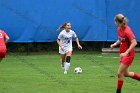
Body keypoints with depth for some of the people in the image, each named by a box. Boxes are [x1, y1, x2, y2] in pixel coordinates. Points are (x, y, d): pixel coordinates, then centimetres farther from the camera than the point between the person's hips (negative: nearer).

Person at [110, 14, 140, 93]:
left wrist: (126, 53, -35)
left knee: (120, 73, -8)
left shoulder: (127, 31, -23)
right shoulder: (119, 29, 2)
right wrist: (115, 44, 0)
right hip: (123, 54, 9)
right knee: (126, 73, 18)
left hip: (128, 54, -9)